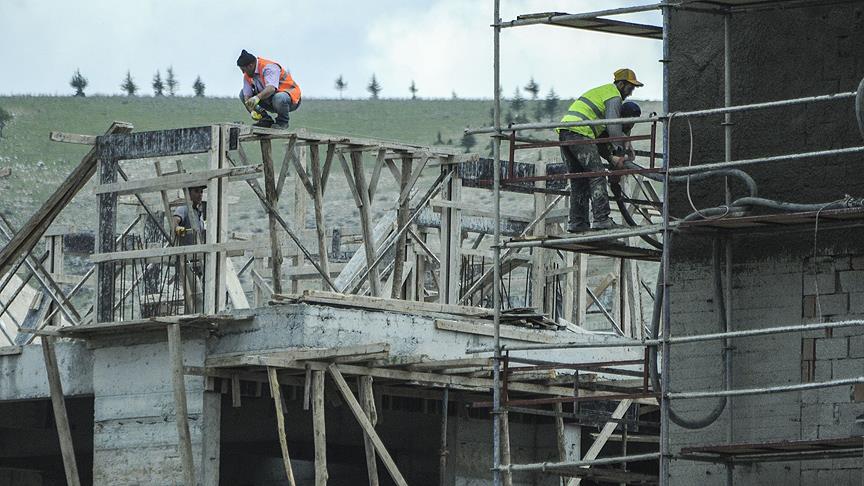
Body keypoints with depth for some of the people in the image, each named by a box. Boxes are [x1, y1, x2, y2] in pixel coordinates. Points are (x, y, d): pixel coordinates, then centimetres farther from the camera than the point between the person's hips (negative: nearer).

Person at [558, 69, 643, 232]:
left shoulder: (600, 91, 32)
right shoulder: (614, 97, 2)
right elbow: (613, 126, -8)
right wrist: (618, 153, -6)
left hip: (563, 130, 9)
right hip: (580, 133, -9)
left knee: (578, 179, 13)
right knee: (597, 175, -9)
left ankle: (576, 222, 10)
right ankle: (601, 219, -16)